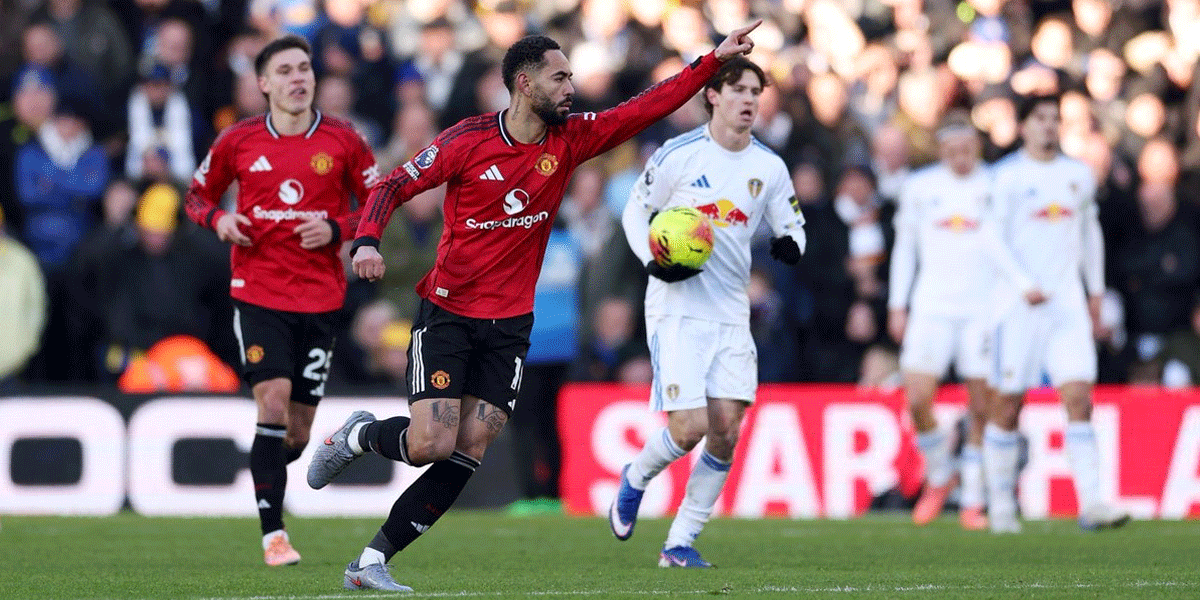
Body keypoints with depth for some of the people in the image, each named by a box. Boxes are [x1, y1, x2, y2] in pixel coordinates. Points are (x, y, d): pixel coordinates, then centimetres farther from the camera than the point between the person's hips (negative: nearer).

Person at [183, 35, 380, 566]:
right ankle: (273, 533, -16)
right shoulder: (239, 142, 1)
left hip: (320, 298, 1)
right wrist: (218, 219, -7)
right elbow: (198, 194, 15)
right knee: (274, 400, -18)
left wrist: (337, 229, -10)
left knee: (299, 431, 3)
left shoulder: (343, 141, 1)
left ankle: (266, 472, 39)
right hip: (258, 295, -1)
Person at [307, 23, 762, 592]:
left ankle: (371, 562, 3)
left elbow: (648, 107, 5)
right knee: (431, 444, -14)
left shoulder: (569, 139, 2)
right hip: (447, 314, -4)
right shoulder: (468, 140, -10)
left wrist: (714, 60, 1)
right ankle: (358, 435, 19)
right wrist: (367, 242, -26)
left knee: (467, 455, -5)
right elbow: (393, 187, -8)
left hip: (509, 325, 4)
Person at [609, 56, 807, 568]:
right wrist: (652, 262, -13)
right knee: (689, 427, -15)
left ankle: (680, 544, 7)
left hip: (731, 314, 4)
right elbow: (635, 210, 4)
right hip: (677, 308, -4)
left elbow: (792, 226, 16)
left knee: (725, 434, -4)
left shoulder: (769, 167, 6)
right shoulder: (679, 155, -5)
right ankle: (635, 478, 18)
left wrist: (790, 245, -8)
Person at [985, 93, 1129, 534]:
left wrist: (1096, 291, 24)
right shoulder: (1006, 177, -2)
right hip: (1017, 303, -3)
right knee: (1008, 405, 2)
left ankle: (1091, 503, -14)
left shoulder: (1079, 176, 12)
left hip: (1068, 301, 3)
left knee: (1079, 398, -9)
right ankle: (1000, 503, 16)